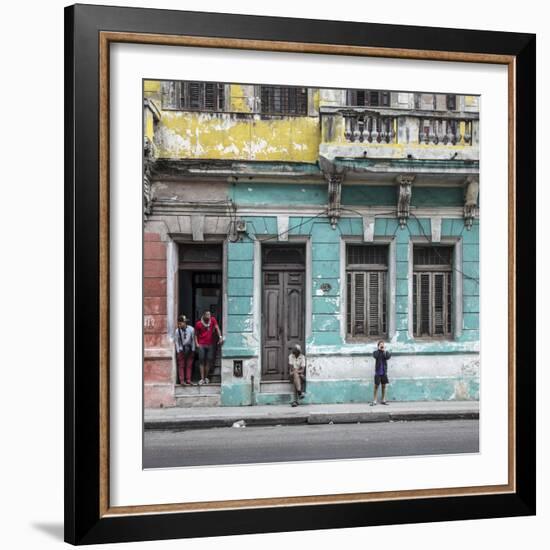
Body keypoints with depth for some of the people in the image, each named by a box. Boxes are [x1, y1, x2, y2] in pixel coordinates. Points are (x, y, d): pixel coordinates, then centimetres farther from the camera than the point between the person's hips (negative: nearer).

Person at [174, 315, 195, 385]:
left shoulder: (191, 329, -11)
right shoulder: (177, 331, -13)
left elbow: (193, 340, 0)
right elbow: (176, 342, -4)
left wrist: (193, 350, 1)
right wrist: (178, 351, -5)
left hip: (189, 349, 2)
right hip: (181, 350, -1)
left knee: (189, 365, 4)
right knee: (181, 366, -1)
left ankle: (188, 380, 8)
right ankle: (182, 381, 3)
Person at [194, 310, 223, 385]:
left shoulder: (213, 320, -2)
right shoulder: (198, 324, -4)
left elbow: (217, 328, -11)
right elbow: (196, 334, 5)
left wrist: (220, 337, -24)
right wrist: (197, 343, -7)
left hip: (210, 344, 2)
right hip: (201, 345, -2)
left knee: (209, 360, 4)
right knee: (201, 361, -4)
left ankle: (206, 377, 18)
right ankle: (202, 379, -4)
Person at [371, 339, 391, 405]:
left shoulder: (386, 352, 7)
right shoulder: (376, 352, 1)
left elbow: (388, 357, -13)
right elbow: (375, 356, -21)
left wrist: (384, 350, -10)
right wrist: (379, 349, -13)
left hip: (384, 372, 2)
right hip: (378, 372, -2)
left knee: (384, 386, 7)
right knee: (376, 386, -2)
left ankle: (383, 400, 16)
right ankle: (374, 401, 0)